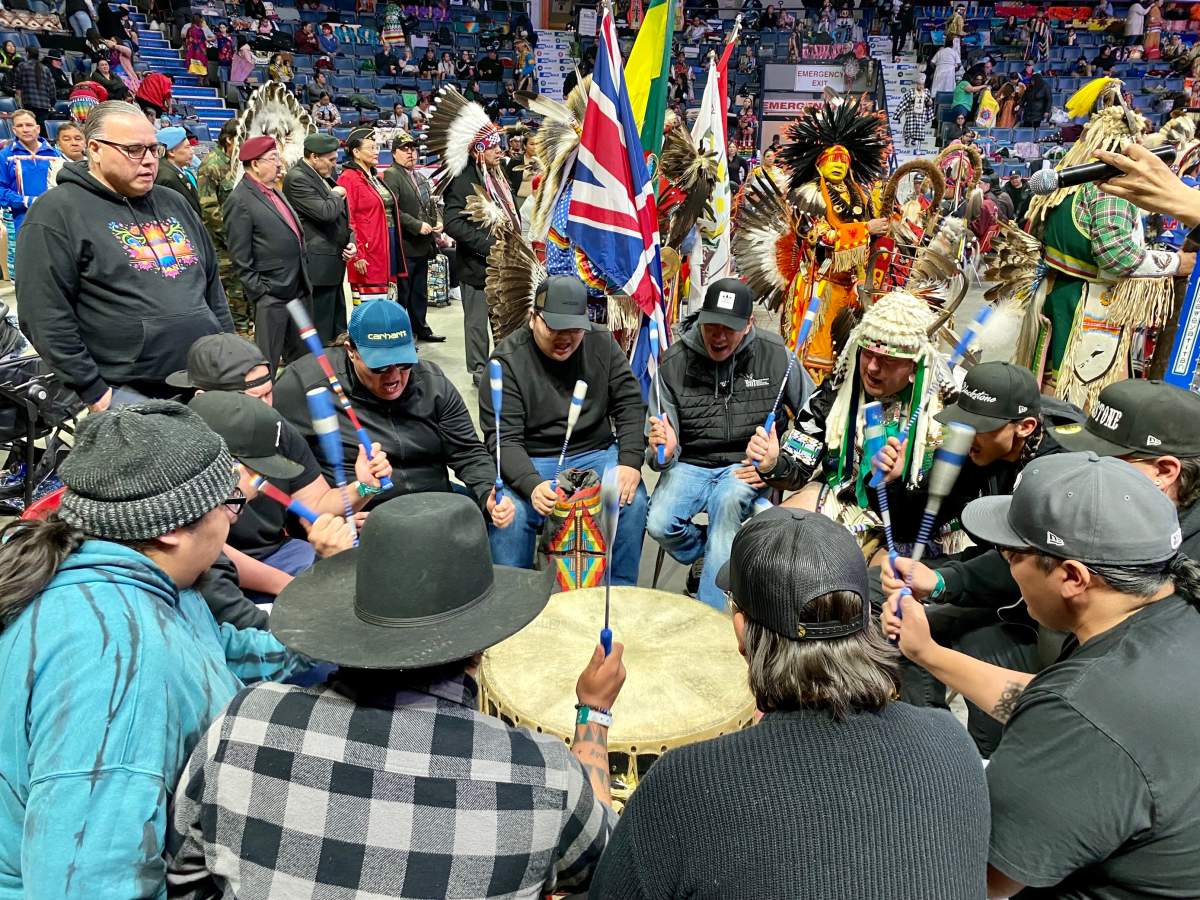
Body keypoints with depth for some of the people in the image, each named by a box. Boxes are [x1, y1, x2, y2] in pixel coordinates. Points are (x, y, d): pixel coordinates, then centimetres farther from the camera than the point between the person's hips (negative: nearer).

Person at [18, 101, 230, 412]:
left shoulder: (175, 203, 15)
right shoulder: (58, 213, -6)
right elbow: (45, 315, -11)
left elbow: (212, 284, 19)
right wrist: (93, 392, -13)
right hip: (128, 394, -6)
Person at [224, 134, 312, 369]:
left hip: (299, 290, 8)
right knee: (267, 362, 0)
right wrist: (258, 291, -15)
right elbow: (240, 257, -13)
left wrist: (305, 281, 17)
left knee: (301, 358, 17)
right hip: (271, 296, -8)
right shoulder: (239, 201, -11)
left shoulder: (274, 192, 15)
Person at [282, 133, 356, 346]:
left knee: (337, 324, 14)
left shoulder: (324, 177, 16)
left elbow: (343, 216, 23)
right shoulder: (297, 178, -12)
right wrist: (336, 195, -4)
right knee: (321, 331, -6)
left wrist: (350, 241, 7)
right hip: (318, 265, -9)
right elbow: (326, 212, -24)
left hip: (335, 262, 9)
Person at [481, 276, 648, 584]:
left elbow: (630, 405, -1)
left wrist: (631, 462, -17)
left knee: (633, 501, -23)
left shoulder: (602, 343, 0)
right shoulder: (507, 359, -11)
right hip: (531, 462, -2)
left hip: (595, 454, 3)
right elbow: (503, 438, -17)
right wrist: (531, 485, -35)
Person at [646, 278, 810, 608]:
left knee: (729, 500, -34)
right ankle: (703, 557, 14)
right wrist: (663, 451, -30)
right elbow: (659, 453, -5)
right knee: (659, 525, -24)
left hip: (747, 466, -1)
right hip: (691, 464, 1)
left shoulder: (774, 354, -7)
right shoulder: (675, 362, -7)